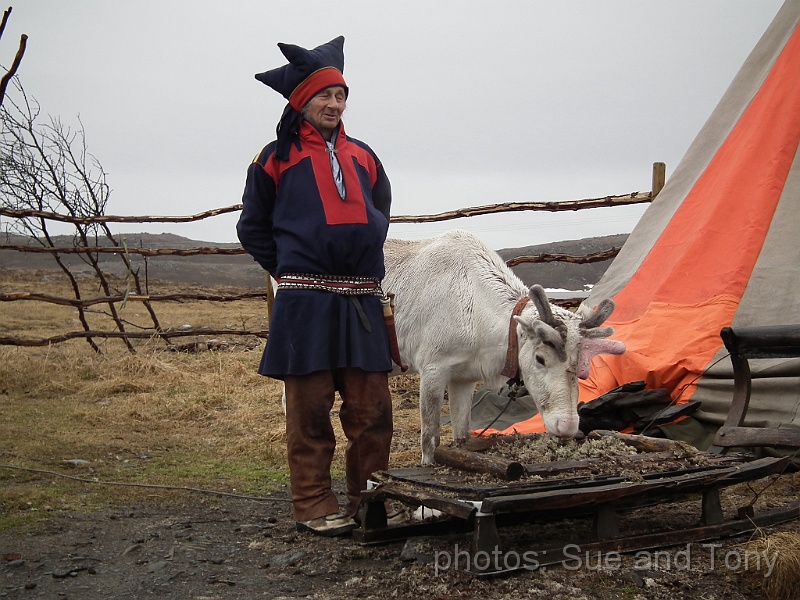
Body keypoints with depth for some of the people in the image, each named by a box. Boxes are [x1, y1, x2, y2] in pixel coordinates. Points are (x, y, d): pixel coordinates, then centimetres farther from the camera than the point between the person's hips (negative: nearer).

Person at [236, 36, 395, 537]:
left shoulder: (363, 157, 17)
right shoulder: (277, 158, 6)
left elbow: (381, 214, 28)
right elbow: (253, 227, 11)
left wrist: (362, 262, 15)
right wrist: (292, 270, 5)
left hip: (361, 301, 4)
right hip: (305, 302, -4)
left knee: (372, 408, 3)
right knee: (311, 407, -1)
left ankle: (371, 500, 15)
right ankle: (315, 505, 9)